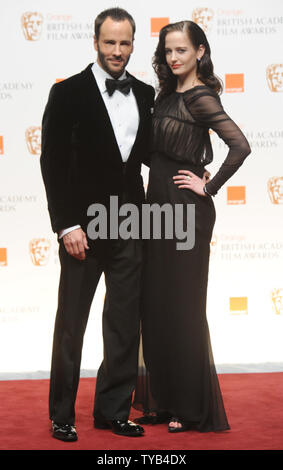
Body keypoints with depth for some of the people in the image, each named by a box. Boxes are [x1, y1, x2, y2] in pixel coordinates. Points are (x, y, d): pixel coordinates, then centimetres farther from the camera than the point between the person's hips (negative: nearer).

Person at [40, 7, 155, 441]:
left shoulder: (145, 95, 8)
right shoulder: (68, 94, -5)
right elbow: (53, 164, -8)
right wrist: (66, 226, -13)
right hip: (83, 229, -4)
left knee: (125, 324, 8)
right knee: (71, 325, 5)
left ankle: (113, 410, 20)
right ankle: (62, 414, 17)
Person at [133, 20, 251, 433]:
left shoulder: (200, 97, -14)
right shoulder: (169, 94, 11)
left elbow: (240, 146, -25)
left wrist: (209, 186, -16)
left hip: (186, 211, -8)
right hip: (159, 205, 8)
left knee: (183, 307, -1)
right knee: (156, 306, 11)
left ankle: (193, 409, 10)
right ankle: (163, 402, 21)